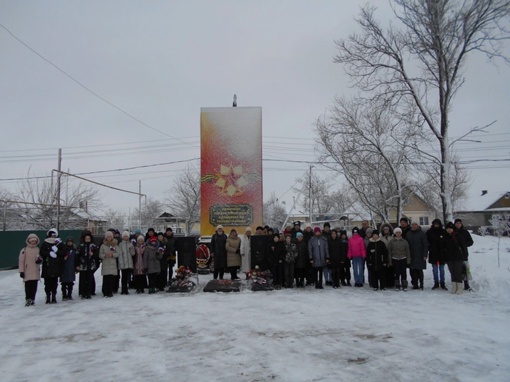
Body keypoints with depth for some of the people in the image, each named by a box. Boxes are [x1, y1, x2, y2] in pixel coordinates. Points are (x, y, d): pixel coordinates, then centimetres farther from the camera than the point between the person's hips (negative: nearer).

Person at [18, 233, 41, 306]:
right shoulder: (24, 250, -5)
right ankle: (28, 299, 6)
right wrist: (21, 271, -8)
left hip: (36, 272, 4)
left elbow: (40, 258, 18)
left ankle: (32, 299, 19)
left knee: (34, 287, 8)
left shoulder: (38, 249, 8)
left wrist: (40, 260, -8)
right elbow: (21, 261, -5)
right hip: (27, 273, -4)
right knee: (28, 286, -3)